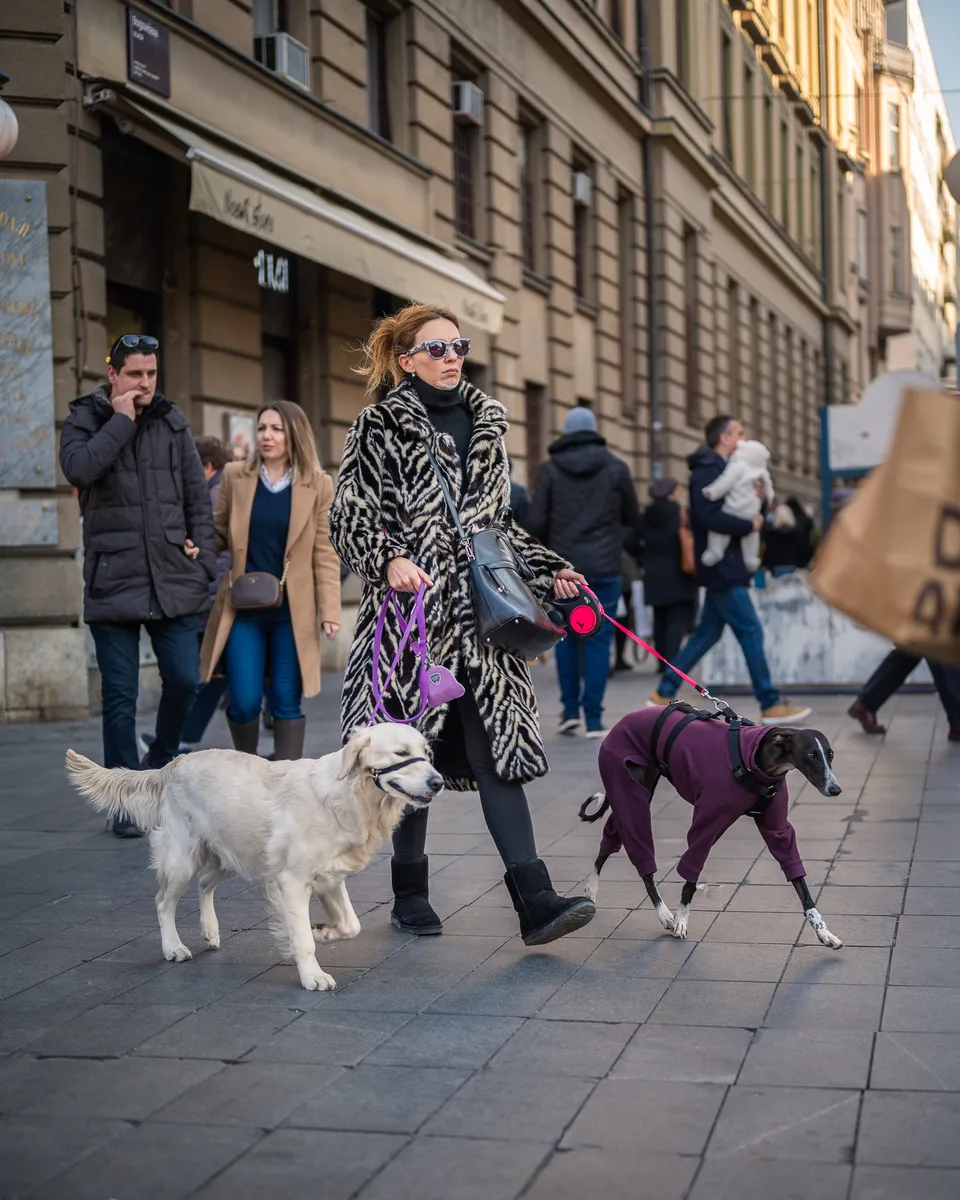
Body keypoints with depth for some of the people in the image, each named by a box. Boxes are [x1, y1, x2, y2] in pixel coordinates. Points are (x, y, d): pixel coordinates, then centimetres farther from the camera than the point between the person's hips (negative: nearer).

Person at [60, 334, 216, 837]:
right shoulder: (84, 420, 2)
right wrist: (121, 421, -13)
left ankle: (159, 765, 26)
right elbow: (78, 468, -20)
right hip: (113, 581, -2)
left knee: (183, 680, 0)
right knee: (119, 696, 1)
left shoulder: (172, 422, 11)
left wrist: (203, 556, 5)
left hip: (173, 581, 3)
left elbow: (197, 495, 13)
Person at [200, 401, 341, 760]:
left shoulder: (318, 485, 0)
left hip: (292, 610, -1)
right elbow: (218, 534, 12)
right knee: (244, 702, -2)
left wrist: (330, 610, -6)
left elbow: (325, 554, 0)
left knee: (287, 703, 1)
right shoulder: (235, 475, 4)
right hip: (243, 608, 1)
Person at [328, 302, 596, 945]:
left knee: (499, 746, -5)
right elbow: (349, 518, -3)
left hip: (481, 614, 4)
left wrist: (551, 570, 12)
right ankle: (410, 891, 18)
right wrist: (390, 559, -22)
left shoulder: (487, 423, 17)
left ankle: (535, 898, -11)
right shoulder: (380, 427, 2)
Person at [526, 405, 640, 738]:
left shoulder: (550, 469, 0)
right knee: (598, 640, 2)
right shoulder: (616, 467, 0)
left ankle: (570, 709, 11)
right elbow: (633, 517, 7)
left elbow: (535, 522, -4)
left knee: (566, 636, 15)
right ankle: (594, 718, 0)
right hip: (604, 567, -1)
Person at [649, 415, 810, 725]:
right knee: (751, 632, -7)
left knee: (707, 632, 13)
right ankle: (771, 705, -2)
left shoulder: (720, 470, 18)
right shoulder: (707, 471, -14)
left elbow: (731, 509, 19)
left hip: (724, 566, 10)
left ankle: (665, 693, 17)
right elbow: (711, 517, -27)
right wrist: (750, 525, -16)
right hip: (721, 567, -10)